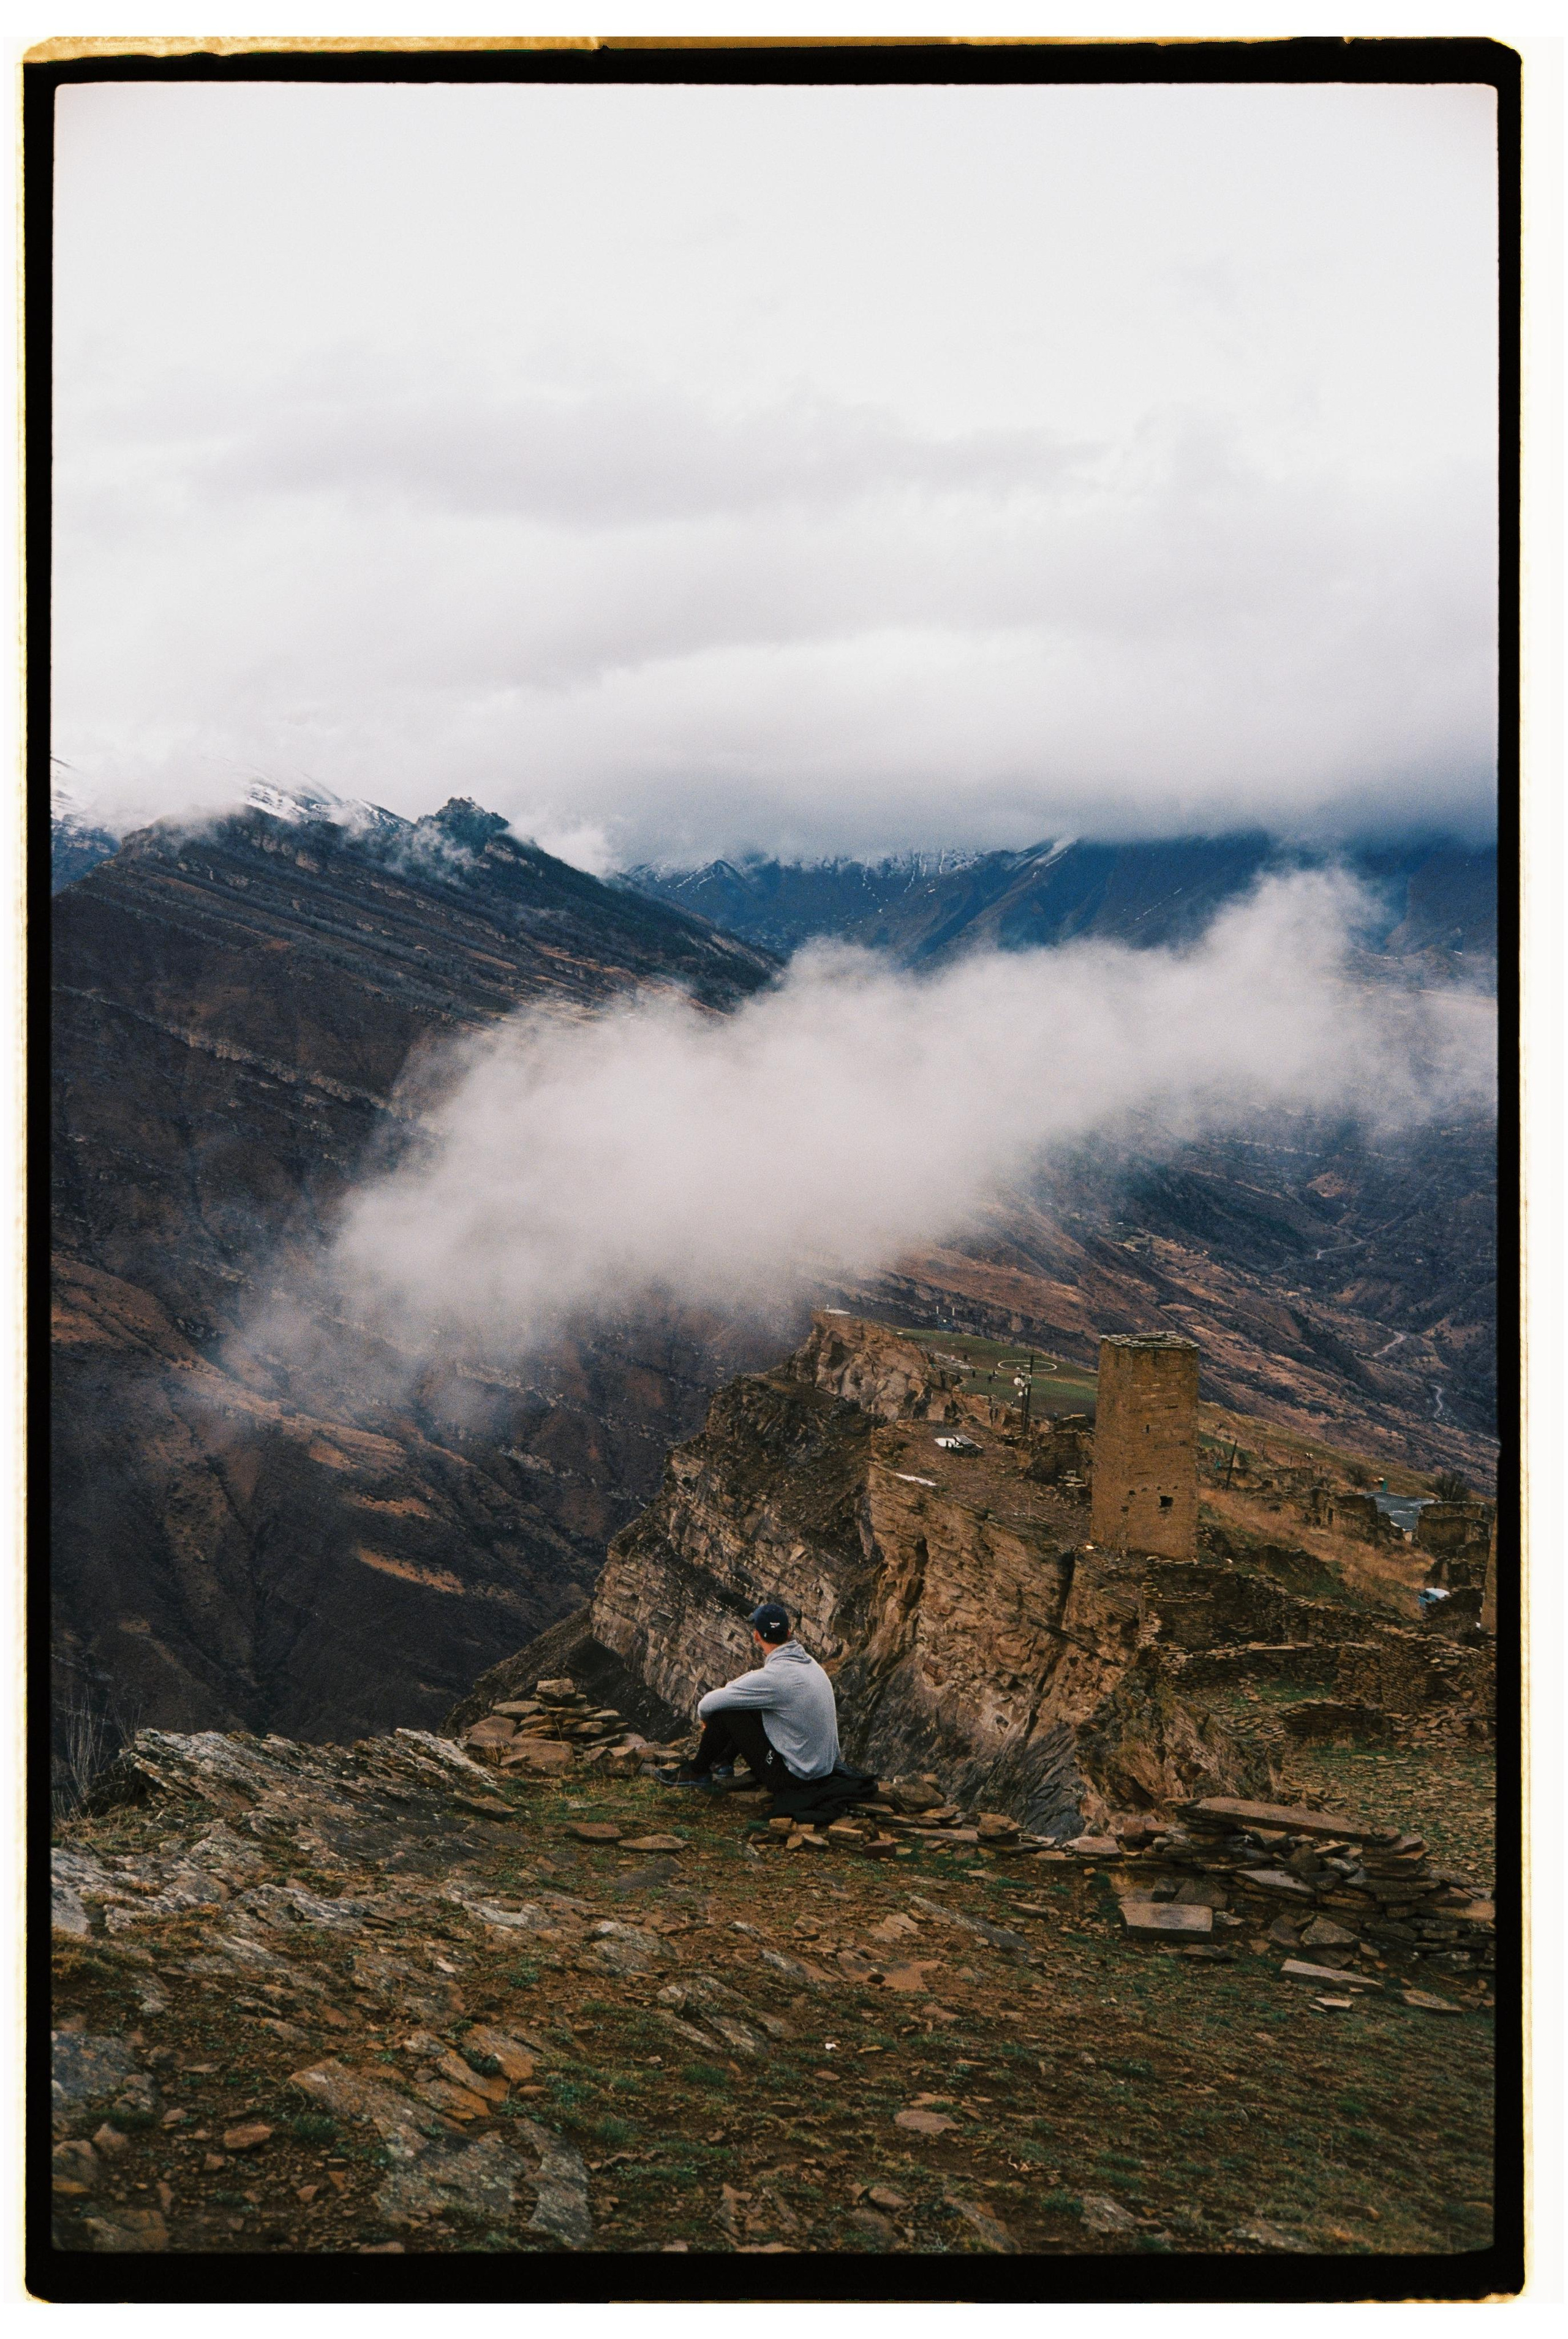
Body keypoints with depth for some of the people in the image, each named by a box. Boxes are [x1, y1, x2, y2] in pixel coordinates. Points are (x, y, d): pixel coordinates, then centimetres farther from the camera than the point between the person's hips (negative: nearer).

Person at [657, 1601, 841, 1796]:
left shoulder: (773, 1677, -23)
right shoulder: (808, 1662, 3)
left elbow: (708, 1705, -12)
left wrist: (704, 1716, 10)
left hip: (793, 1776, -8)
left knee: (724, 1711, -2)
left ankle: (697, 1772, 18)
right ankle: (722, 1763, 31)